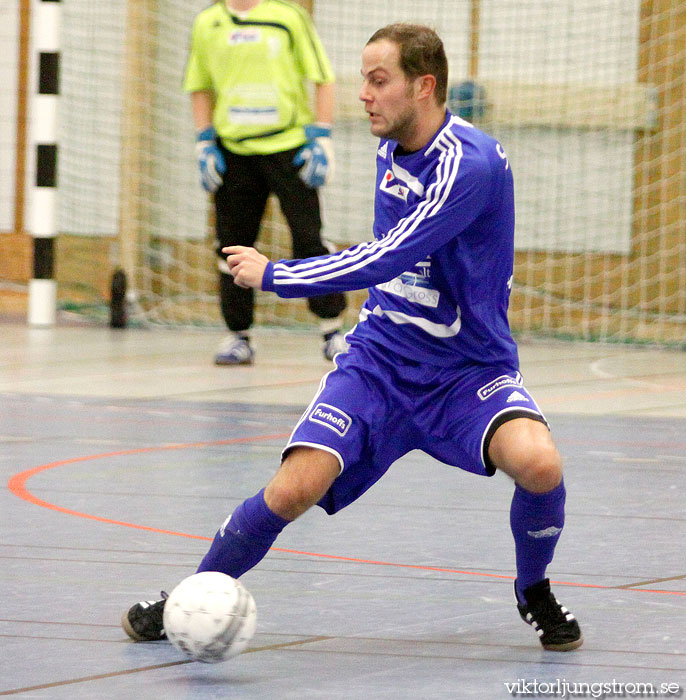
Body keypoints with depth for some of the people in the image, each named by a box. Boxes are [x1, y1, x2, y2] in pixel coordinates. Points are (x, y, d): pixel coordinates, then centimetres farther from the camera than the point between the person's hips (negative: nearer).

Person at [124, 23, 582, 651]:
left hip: (470, 367, -5)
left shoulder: (469, 163, -23)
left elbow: (385, 260, -28)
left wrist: (273, 275, -21)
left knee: (538, 464, -32)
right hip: (380, 357, 5)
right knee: (294, 489, -16)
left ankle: (534, 592, -1)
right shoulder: (392, 149, 4)